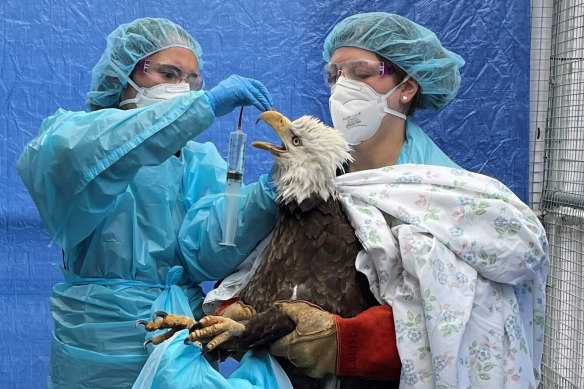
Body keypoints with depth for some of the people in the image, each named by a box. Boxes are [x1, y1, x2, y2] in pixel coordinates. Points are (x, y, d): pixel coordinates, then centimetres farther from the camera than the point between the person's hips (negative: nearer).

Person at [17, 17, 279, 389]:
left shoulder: (201, 160, 5)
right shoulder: (68, 131, -5)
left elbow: (207, 253, -13)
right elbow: (73, 156, -32)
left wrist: (269, 193, -29)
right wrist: (205, 105, -35)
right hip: (101, 358, -3)